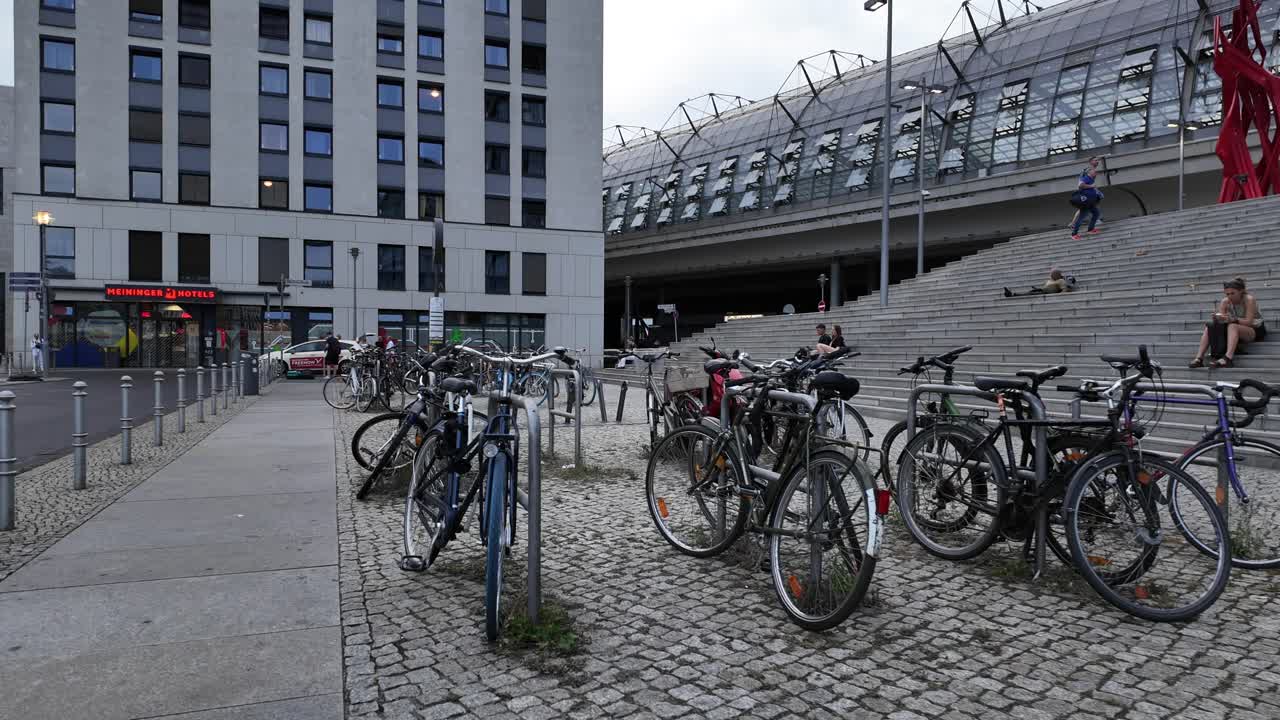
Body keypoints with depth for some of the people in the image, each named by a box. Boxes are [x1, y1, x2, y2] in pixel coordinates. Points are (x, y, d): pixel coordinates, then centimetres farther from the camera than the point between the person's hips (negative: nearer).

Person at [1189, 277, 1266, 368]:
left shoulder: (1249, 299, -18)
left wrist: (1232, 319, -43)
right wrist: (1217, 318, -35)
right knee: (1209, 327, -14)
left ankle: (1228, 358, -54)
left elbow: (1249, 322, -26)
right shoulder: (1225, 302, -5)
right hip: (1235, 330, 6)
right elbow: (1221, 320, -11)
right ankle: (1199, 358, -29)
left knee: (1232, 326, -35)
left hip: (1255, 330, -5)